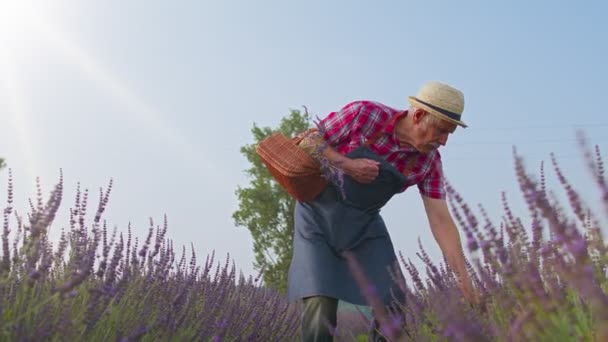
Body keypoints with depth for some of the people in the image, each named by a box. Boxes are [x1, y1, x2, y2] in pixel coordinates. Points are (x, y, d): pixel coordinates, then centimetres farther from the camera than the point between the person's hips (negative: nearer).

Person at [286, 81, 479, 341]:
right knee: (321, 307, -16)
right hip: (318, 215, -4)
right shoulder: (365, 114, -20)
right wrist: (347, 165, -25)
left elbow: (440, 220, -10)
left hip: (364, 225, 4)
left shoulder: (429, 161, -10)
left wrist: (464, 280, -16)